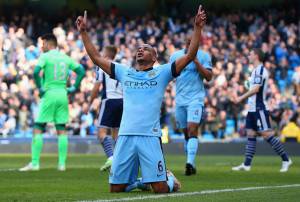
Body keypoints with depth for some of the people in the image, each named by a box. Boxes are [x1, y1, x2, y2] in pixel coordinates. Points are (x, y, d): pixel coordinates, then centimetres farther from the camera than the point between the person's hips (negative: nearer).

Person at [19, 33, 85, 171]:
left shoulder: (45, 56, -5)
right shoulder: (65, 58, 11)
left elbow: (36, 72, -20)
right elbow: (81, 71, 10)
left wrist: (40, 88, -10)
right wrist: (74, 88, 10)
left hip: (49, 94, -5)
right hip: (63, 94, 5)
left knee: (38, 129, 0)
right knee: (61, 130, 9)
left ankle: (35, 163, -4)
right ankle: (62, 163, 5)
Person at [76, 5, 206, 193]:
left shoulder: (162, 72, 7)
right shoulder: (124, 72, 17)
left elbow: (189, 55, -1)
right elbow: (96, 57, 20)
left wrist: (197, 28, -8)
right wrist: (83, 32, 16)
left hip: (150, 137, -3)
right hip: (125, 136, 3)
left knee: (161, 189, -8)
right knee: (116, 188, 3)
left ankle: (171, 180, 28)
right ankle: (136, 181, 34)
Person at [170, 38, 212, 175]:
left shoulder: (203, 56, -1)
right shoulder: (175, 56, 9)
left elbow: (209, 77, -8)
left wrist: (196, 61, -15)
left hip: (196, 98, -4)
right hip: (180, 99, 4)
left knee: (192, 129, -20)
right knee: (186, 133, 9)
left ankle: (190, 162, -28)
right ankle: (191, 166, 17)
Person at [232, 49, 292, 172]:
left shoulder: (260, 70, -13)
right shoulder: (256, 70, 17)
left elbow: (256, 89, -21)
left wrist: (241, 98, -18)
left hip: (259, 109, -10)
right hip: (253, 109, 10)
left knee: (267, 134, -11)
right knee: (251, 135, 6)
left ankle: (286, 160, -5)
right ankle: (246, 165, 5)